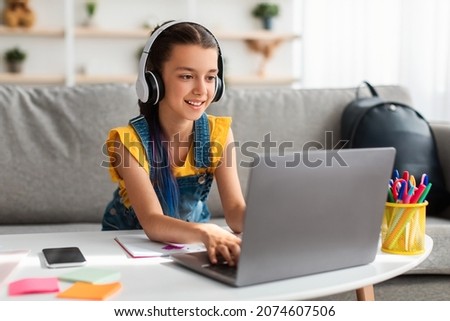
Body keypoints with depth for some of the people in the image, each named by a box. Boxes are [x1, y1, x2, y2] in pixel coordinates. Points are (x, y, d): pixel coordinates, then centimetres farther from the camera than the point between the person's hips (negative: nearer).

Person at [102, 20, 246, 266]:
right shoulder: (130, 140, -21)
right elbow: (152, 222, -31)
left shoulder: (219, 132, -11)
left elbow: (235, 209, -18)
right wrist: (206, 233, -49)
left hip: (192, 242, 3)